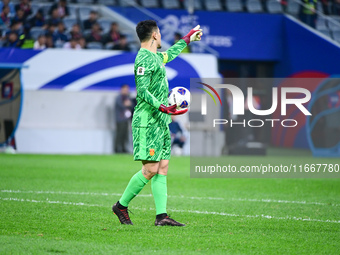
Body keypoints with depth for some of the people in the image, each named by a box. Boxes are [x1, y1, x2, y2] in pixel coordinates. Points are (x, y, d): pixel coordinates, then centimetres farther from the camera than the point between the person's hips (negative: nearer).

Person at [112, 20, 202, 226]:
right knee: (150, 169, -11)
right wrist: (163, 108, -28)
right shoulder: (144, 59, -12)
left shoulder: (156, 57, 17)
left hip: (161, 123, 10)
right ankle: (121, 206, 2)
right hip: (147, 122, -10)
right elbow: (142, 91, -20)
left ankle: (161, 215, -2)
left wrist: (188, 39, 51)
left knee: (163, 167, 2)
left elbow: (169, 54, 41)